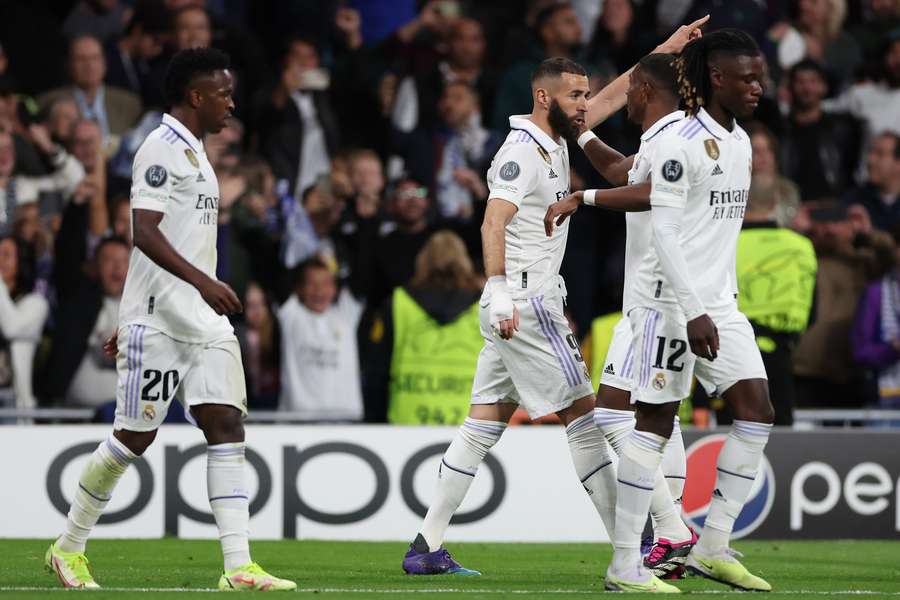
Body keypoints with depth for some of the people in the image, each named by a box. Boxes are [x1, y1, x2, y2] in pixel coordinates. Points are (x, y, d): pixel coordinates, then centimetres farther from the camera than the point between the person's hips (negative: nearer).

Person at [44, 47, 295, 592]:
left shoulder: (193, 154, 19)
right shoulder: (161, 149, -10)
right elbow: (145, 231, -21)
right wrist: (202, 280, -31)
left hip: (203, 320, 9)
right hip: (157, 319, -9)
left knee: (226, 426, -5)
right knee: (135, 436, -2)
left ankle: (239, 567, -11)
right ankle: (69, 548, 16)